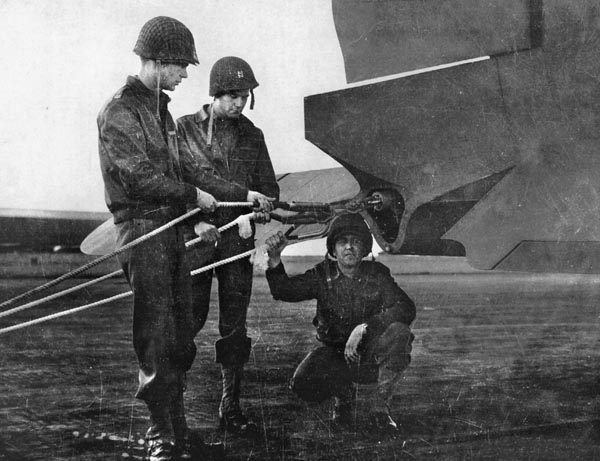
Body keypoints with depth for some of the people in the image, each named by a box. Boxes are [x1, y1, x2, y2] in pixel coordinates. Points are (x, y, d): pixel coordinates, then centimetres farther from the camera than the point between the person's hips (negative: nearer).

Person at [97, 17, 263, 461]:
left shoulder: (161, 110, 19)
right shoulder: (119, 112, -10)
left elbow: (186, 167, 20)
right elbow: (139, 175, -18)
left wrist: (241, 193, 15)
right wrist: (193, 195, -10)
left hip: (172, 231, 9)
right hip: (143, 232, -9)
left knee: (181, 341, 11)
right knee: (157, 342, -7)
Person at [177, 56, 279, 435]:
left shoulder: (251, 135, 11)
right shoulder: (185, 129, 1)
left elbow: (268, 188, 14)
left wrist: (260, 206, -9)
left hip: (238, 238, 3)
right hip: (196, 235, -3)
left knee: (235, 325, 4)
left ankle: (231, 407, 11)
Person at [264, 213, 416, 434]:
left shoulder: (376, 274, -7)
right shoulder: (322, 276, -3)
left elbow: (406, 308, -19)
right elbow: (283, 291, -9)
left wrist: (364, 327, -31)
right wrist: (274, 260, -29)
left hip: (372, 356, -1)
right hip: (335, 355, 1)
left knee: (399, 332, -31)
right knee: (302, 384, -27)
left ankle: (379, 407, -18)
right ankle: (343, 394, 9)